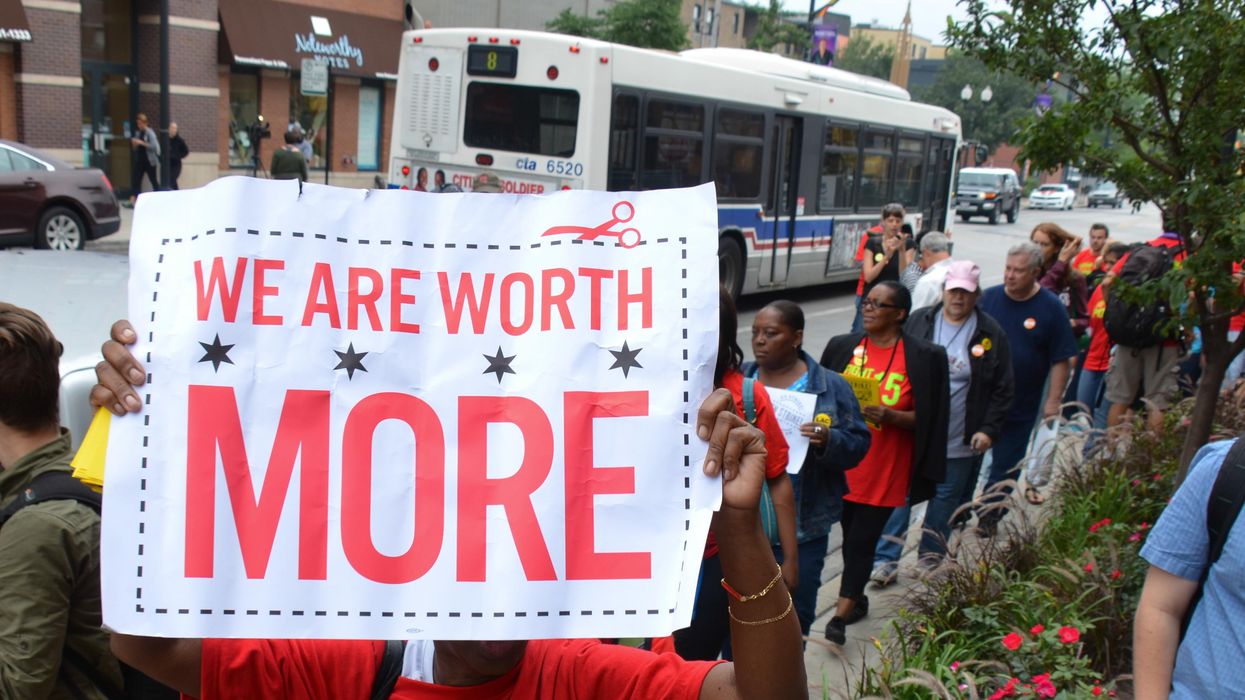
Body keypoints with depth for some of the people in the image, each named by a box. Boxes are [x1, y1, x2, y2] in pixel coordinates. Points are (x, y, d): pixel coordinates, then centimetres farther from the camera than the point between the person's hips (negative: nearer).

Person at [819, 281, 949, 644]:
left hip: (884, 472, -4)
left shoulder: (923, 358, -7)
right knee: (851, 535, 15)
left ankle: (841, 615, 5)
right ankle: (857, 599, 34)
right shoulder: (842, 347, 4)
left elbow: (925, 419, -6)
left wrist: (889, 416, -22)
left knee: (863, 539, -1)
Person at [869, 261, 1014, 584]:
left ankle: (930, 559, 28)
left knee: (946, 497, 12)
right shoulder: (919, 321, 1)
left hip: (959, 441, 0)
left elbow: (1002, 389, 2)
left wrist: (989, 430, -5)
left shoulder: (990, 334, -1)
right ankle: (886, 559, 8)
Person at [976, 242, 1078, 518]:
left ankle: (990, 516, 26)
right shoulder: (989, 297, -2)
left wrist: (1053, 399, -9)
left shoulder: (1052, 308, -9)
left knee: (1007, 465, 10)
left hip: (1021, 406, -2)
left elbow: (1062, 360, -6)